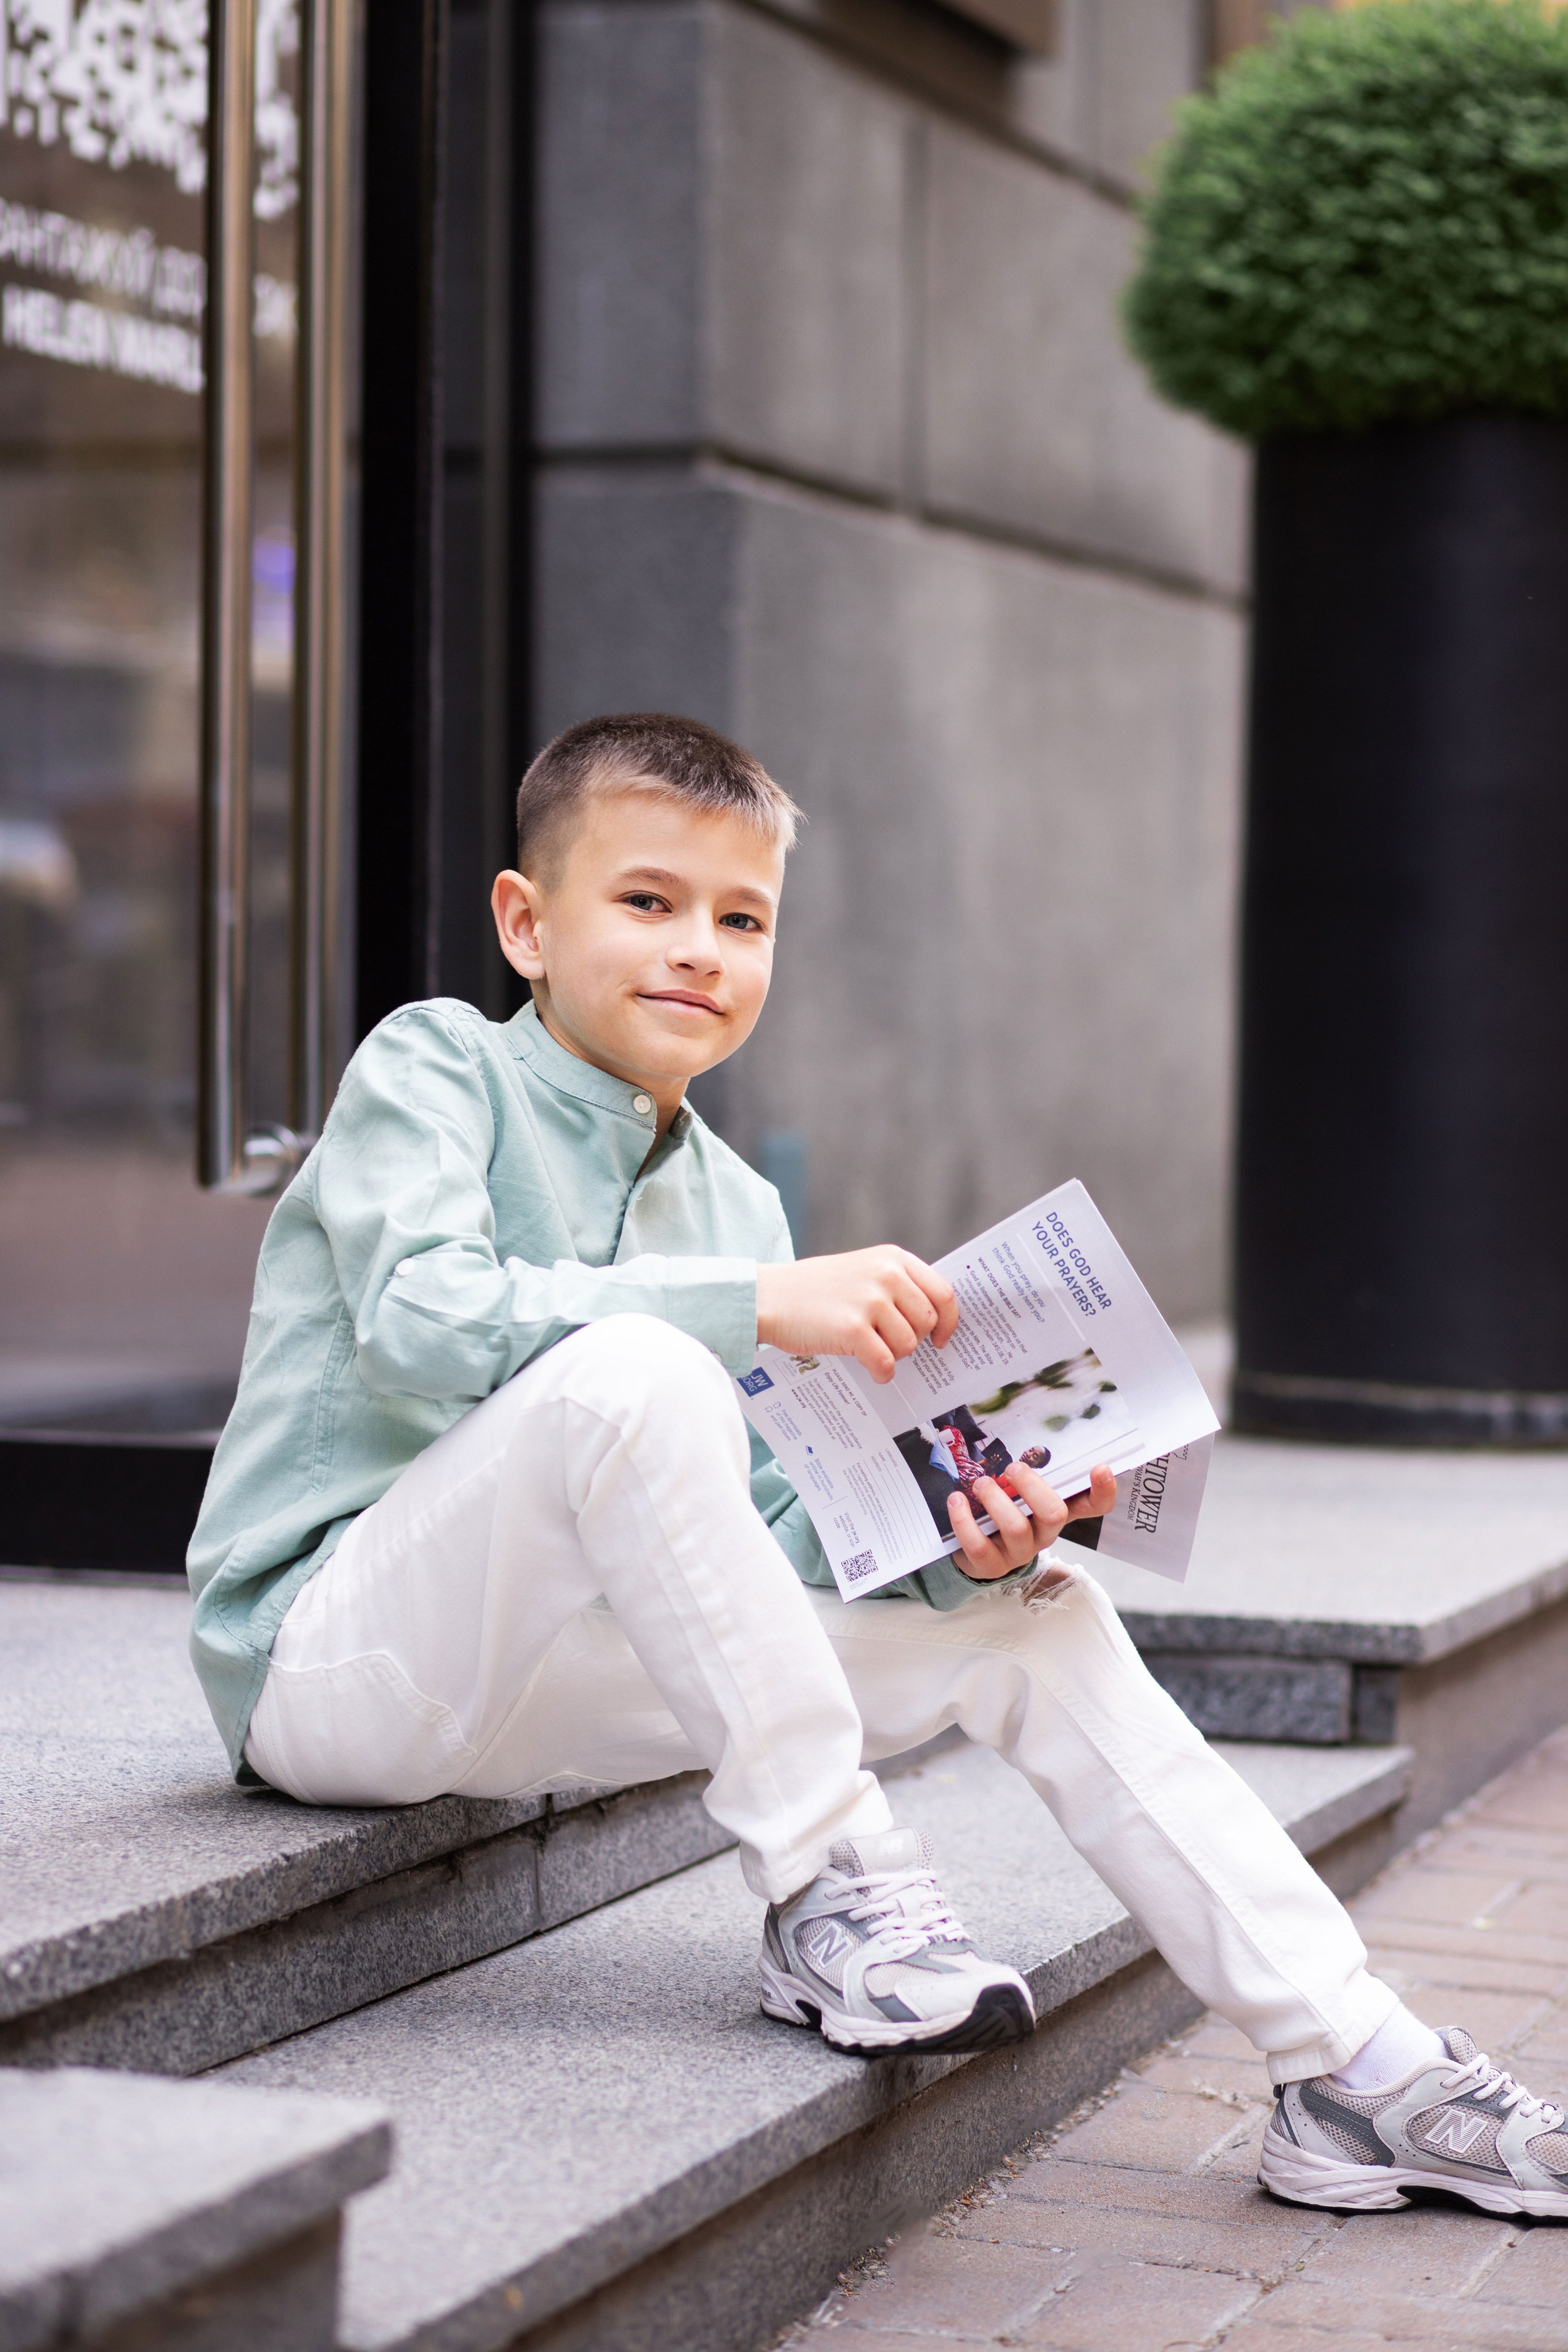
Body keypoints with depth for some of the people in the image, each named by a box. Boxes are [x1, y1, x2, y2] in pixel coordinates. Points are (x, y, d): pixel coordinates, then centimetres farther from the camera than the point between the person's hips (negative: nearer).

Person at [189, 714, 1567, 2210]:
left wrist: (946, 1546, -13)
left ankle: (1355, 2068, 0)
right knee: (632, 1370, -34)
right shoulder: (429, 1066, -5)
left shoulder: (733, 1205, 14)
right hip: (329, 1658, -7)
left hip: (536, 1682, 7)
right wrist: (762, 1303, -28)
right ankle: (828, 1895, -24)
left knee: (1033, 1620, -1)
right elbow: (420, 1316, -24)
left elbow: (771, 1529, 9)